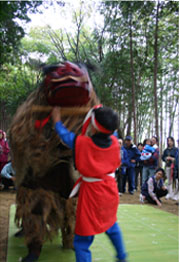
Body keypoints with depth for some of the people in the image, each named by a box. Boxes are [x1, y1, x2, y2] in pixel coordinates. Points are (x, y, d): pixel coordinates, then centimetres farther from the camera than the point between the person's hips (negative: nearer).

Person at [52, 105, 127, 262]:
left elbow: (65, 135, -1)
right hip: (110, 191, 6)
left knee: (83, 240, 5)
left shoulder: (83, 143, -17)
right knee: (111, 225, 30)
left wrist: (57, 120, 16)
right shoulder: (114, 143, -8)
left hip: (91, 193, -5)